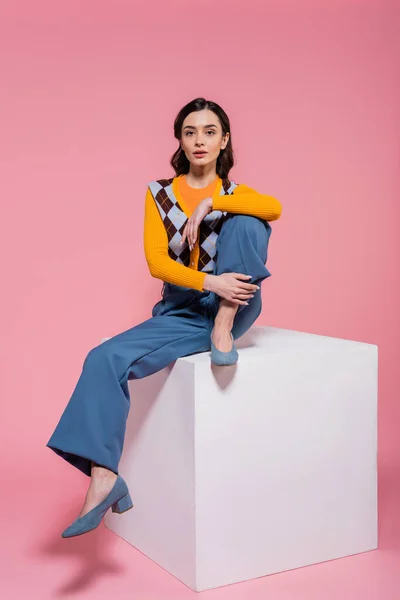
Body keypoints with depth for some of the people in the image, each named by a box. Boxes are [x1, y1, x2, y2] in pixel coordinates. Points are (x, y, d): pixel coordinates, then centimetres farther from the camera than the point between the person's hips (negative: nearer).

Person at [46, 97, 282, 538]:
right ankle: (103, 478, -25)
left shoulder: (236, 194, 5)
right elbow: (157, 262, -8)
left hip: (233, 308, -1)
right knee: (106, 359, -24)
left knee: (246, 221, -23)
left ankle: (224, 330, -19)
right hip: (182, 313, 1)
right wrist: (209, 282, -22)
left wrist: (209, 204, -23)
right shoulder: (159, 193, 5)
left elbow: (275, 208, -20)